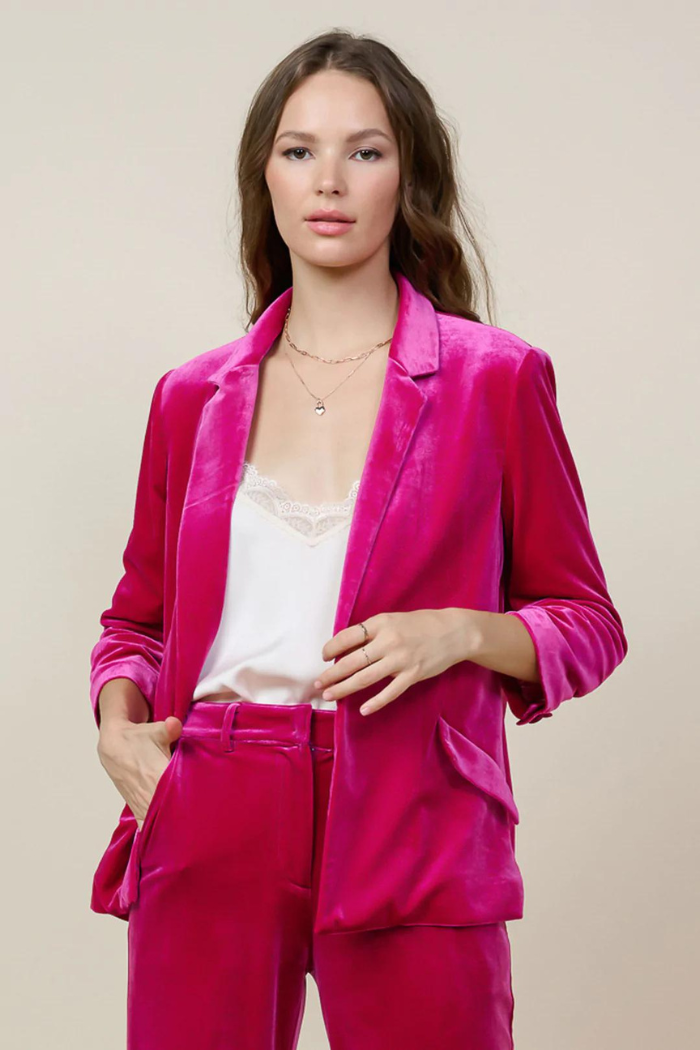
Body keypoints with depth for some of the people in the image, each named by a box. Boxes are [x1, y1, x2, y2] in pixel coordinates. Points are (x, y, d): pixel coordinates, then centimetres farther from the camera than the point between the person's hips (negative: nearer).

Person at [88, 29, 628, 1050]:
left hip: (410, 834, -2)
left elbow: (587, 622, 6)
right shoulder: (195, 397, 10)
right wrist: (117, 726, 0)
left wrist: (461, 631, -12)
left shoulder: (494, 379, 2)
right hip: (207, 835, 2)